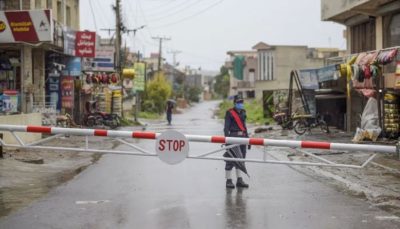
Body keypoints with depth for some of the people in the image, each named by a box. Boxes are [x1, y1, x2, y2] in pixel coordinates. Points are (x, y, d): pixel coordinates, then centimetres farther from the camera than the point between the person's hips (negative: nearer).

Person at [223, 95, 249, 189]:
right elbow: (226, 127, -8)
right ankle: (229, 181, 2)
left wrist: (247, 138, 19)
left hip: (242, 137, 7)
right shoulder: (230, 113, -5)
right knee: (231, 159, -5)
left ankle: (239, 180, 17)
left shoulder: (243, 112, 16)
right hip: (233, 136, -7)